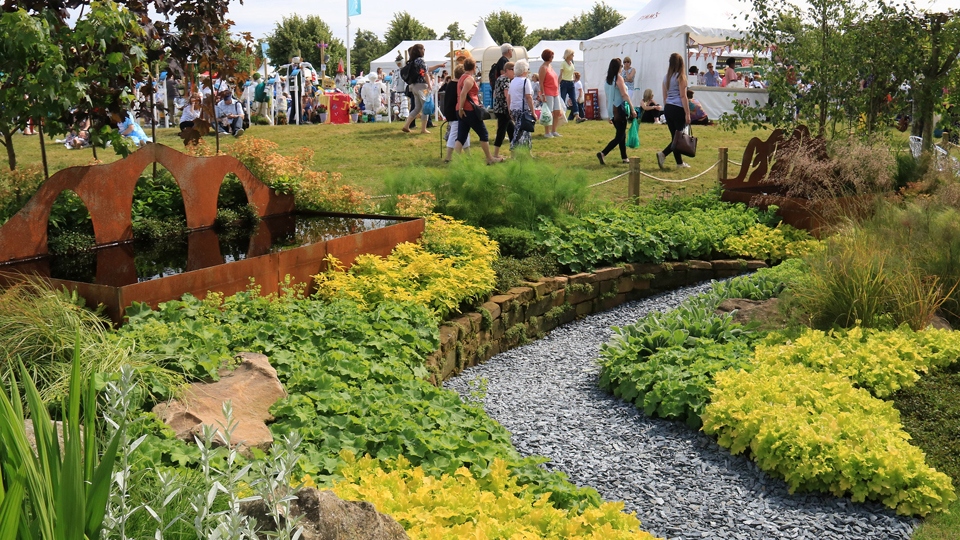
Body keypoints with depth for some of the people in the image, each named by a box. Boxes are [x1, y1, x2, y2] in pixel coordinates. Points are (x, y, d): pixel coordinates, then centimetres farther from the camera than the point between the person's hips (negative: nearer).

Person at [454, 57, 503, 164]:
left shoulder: (462, 78, 19)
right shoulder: (470, 79, -10)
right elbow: (463, 94, -22)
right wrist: (461, 109, -20)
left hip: (463, 111, 9)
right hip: (470, 111, -9)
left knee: (461, 138, 5)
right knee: (483, 134, 5)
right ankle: (490, 159, 13)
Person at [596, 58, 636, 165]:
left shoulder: (608, 79, 11)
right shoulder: (618, 78, -10)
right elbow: (624, 94, -15)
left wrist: (609, 114, 20)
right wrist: (632, 109, -13)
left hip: (612, 111, 8)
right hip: (619, 109, -8)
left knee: (622, 134, 17)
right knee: (619, 136, -4)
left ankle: (624, 158, 20)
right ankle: (602, 153, -18)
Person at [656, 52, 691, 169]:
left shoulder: (666, 77, 10)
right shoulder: (681, 77, -8)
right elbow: (683, 96, -12)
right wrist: (687, 113, -11)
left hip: (668, 109, 7)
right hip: (678, 109, -7)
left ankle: (680, 162, 16)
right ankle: (663, 154, -18)